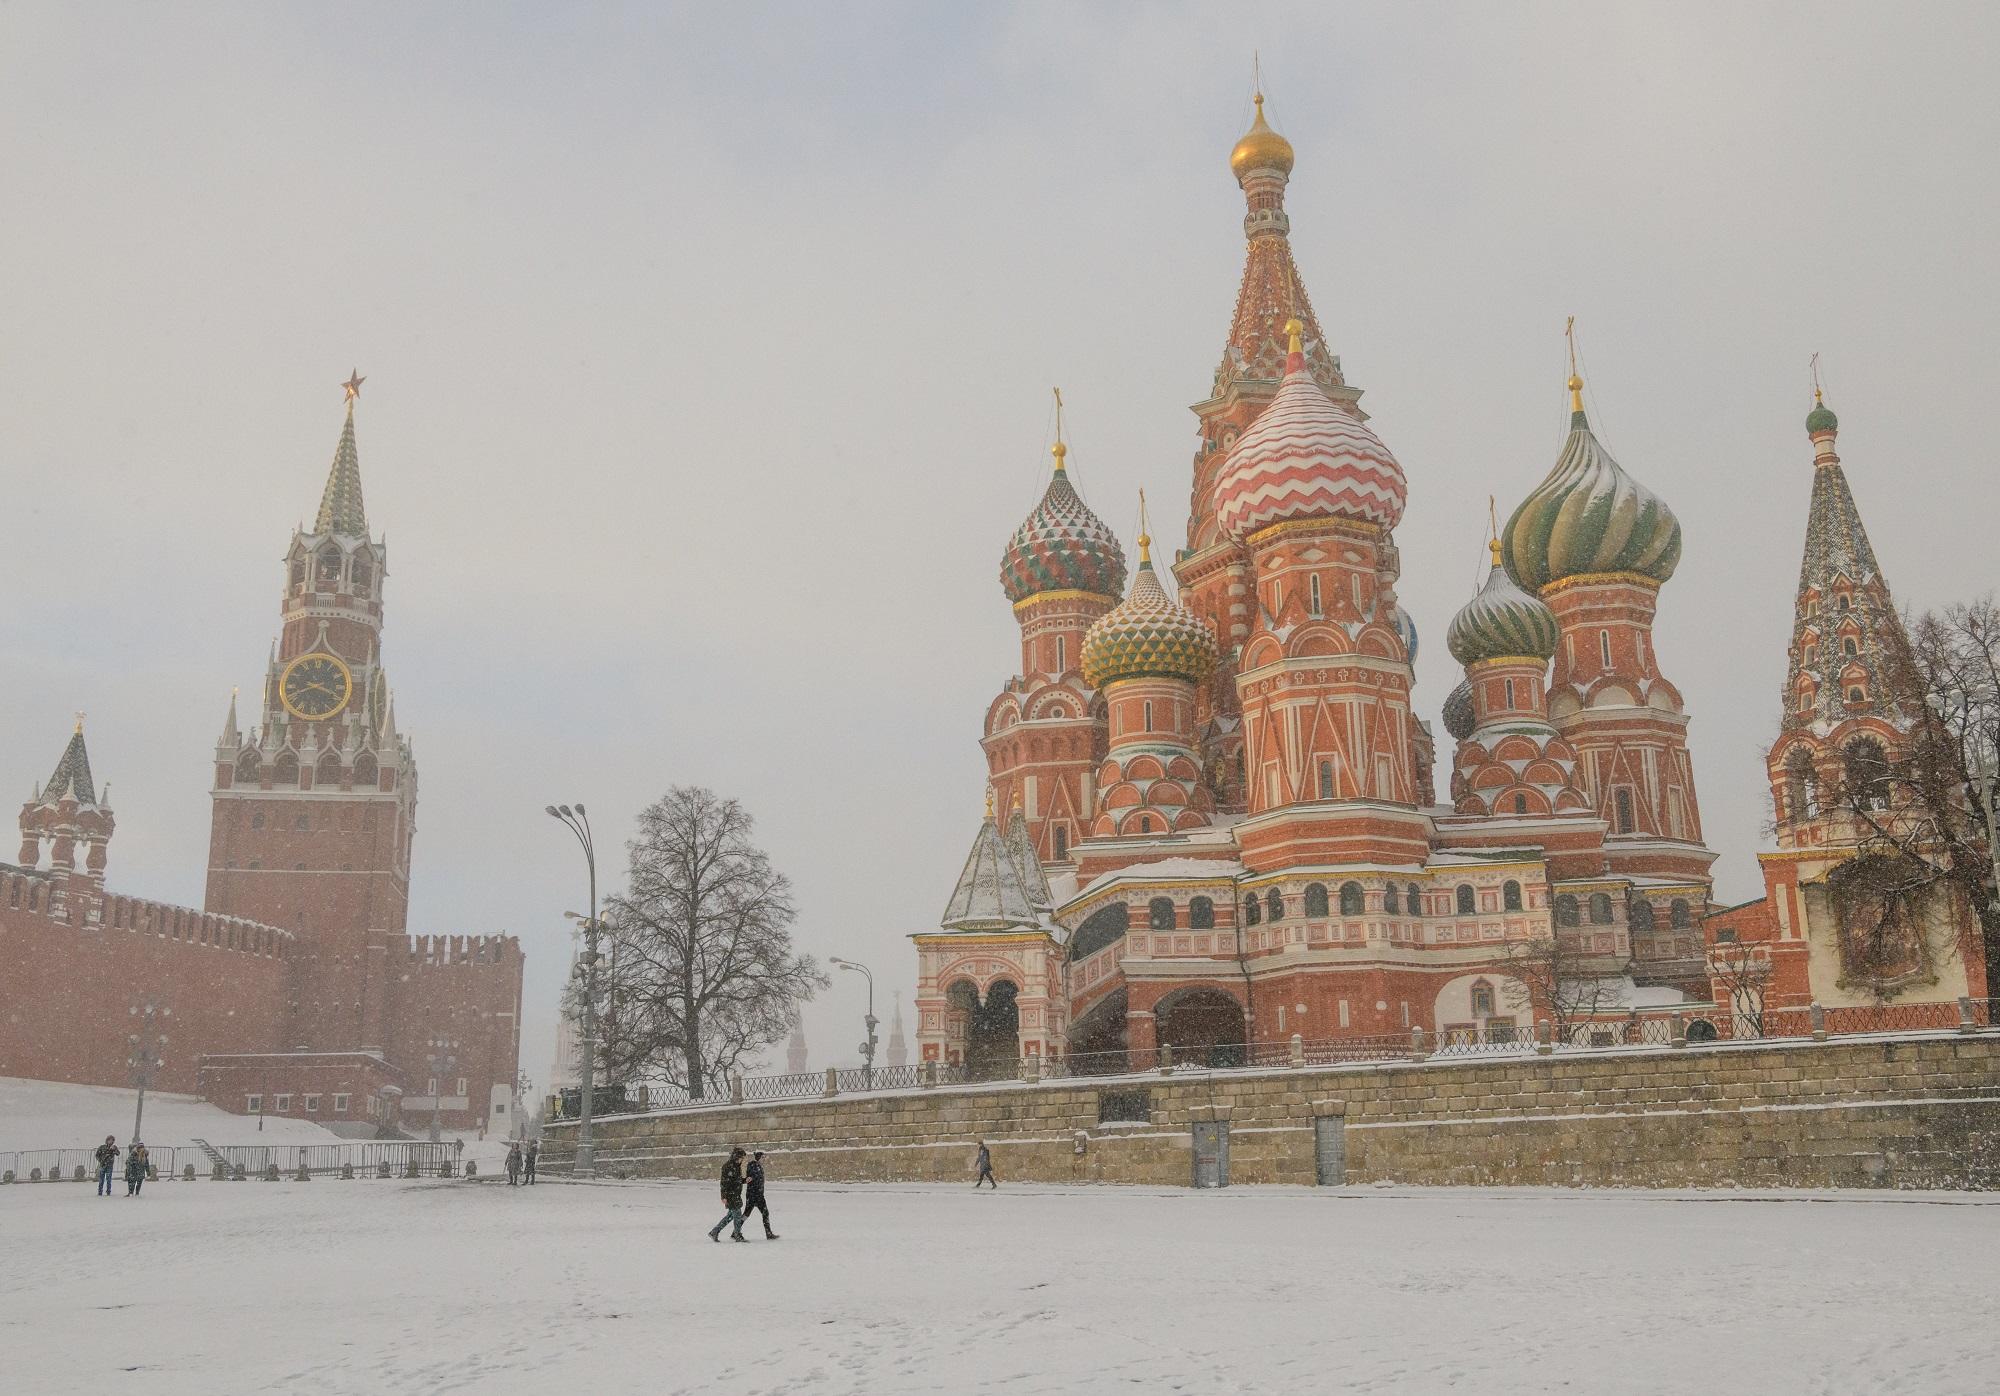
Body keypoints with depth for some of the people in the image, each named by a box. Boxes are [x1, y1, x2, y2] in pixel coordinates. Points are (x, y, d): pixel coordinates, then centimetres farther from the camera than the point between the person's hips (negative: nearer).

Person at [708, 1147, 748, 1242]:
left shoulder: (737, 1166, 13)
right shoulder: (728, 1166, -16)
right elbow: (724, 1182, -19)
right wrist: (724, 1196, -21)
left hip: (736, 1195, 10)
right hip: (730, 1194, -10)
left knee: (731, 1215, 13)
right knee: (737, 1214, -3)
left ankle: (714, 1232, 20)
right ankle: (738, 1236, 7)